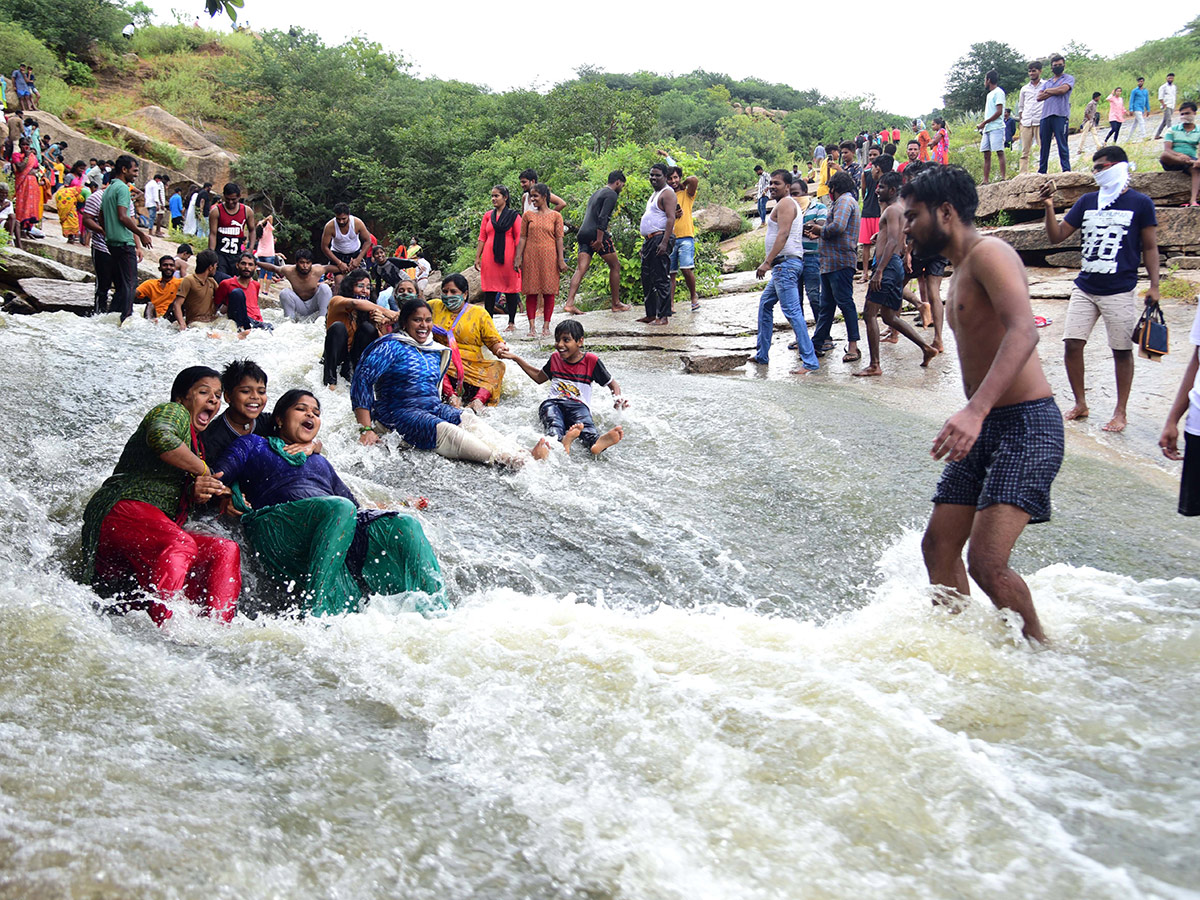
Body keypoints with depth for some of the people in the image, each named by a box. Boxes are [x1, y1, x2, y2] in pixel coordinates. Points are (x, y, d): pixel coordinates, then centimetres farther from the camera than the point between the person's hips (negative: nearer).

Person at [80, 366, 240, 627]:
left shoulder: (196, 444, 32)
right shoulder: (173, 412, 7)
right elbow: (161, 436, -20)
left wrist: (196, 493, 0)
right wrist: (203, 470, -9)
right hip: (123, 510, -9)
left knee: (226, 550, -10)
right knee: (179, 544, -36)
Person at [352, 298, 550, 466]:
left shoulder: (436, 351, 18)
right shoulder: (392, 347, -4)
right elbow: (362, 380, -12)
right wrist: (366, 430, -20)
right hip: (400, 413, -6)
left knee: (469, 420, -24)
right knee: (446, 431, -33)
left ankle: (518, 455, -47)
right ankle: (506, 460, -52)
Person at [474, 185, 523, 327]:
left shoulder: (513, 216, 2)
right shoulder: (488, 216, 12)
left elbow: (518, 239, -2)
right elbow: (482, 238, 11)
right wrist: (477, 257, 4)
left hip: (507, 256, -3)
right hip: (489, 257, 3)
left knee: (510, 289, 1)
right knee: (489, 291, 1)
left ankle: (512, 322, 10)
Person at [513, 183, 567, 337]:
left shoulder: (555, 216, 3)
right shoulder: (528, 215, 8)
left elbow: (559, 238, 1)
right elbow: (522, 238, 7)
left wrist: (561, 259, -6)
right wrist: (518, 258, 0)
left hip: (549, 256, -1)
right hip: (531, 257, 1)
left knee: (548, 292, 1)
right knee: (531, 292, 0)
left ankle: (546, 326, 8)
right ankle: (532, 326, 2)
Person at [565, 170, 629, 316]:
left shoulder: (596, 194, 25)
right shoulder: (612, 194, -4)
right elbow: (603, 217, -16)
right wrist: (599, 240, -21)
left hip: (584, 233, 8)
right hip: (597, 234, -8)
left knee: (580, 269, -1)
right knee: (615, 266, 7)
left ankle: (570, 303, -14)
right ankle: (616, 304, 12)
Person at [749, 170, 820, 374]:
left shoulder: (785, 203, -9)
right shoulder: (792, 204, 22)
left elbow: (783, 234, -21)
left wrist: (767, 262, -26)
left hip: (786, 263, -11)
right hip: (784, 265, 11)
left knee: (792, 312, -15)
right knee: (765, 304, 21)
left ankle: (810, 362, -20)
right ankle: (762, 355, 27)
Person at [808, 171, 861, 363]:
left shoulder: (844, 201, -9)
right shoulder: (843, 202, 24)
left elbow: (838, 226, -24)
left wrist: (821, 229, -8)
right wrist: (820, 233, 17)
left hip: (840, 262, -11)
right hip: (830, 262, 11)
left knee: (845, 302, -10)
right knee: (826, 305, 12)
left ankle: (853, 346, -9)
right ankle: (818, 343, 16)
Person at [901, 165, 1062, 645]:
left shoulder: (988, 253, -12)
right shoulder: (961, 270, 18)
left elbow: (1023, 333, -29)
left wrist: (975, 410, -40)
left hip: (1025, 424, -10)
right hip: (984, 426, 10)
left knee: (985, 562, -17)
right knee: (938, 547, 9)